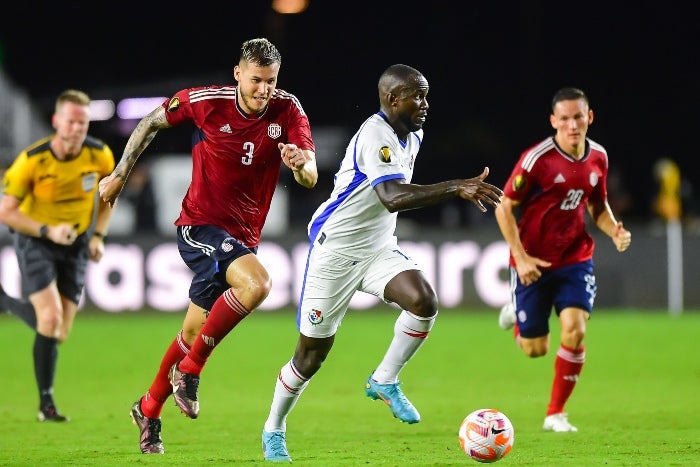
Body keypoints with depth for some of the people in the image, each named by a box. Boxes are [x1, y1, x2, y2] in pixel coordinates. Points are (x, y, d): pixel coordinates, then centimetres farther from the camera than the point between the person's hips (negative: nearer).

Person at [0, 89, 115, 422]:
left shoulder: (100, 155, -11)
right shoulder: (32, 160, -22)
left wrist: (98, 236, -2)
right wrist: (48, 231, -27)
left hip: (76, 244, 4)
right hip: (34, 240, -4)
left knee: (59, 334, -1)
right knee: (51, 317, -21)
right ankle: (46, 404, -5)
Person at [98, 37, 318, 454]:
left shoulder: (288, 110, -7)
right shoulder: (206, 102, -12)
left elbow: (310, 179, -16)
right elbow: (152, 122, 6)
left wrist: (301, 163, -39)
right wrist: (120, 175, 9)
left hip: (244, 236, 4)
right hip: (201, 225, -4)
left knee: (195, 332, 12)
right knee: (256, 283, -31)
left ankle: (149, 409, 33)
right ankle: (189, 369, -16)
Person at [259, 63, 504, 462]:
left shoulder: (412, 134, 4)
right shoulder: (375, 136, -24)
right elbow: (393, 198, -40)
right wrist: (455, 188, -47)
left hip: (380, 248, 7)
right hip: (336, 250, -7)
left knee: (424, 301, -23)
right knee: (312, 354, 3)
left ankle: (384, 381, -3)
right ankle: (274, 430, 25)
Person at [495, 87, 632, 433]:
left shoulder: (598, 157, 0)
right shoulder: (537, 159, -17)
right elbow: (504, 208, -10)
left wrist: (614, 231, -6)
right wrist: (520, 256, -17)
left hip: (576, 258, 3)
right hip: (533, 262, -3)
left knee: (575, 330, -18)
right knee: (536, 349, 3)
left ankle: (555, 414, 0)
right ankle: (516, 312, 42)